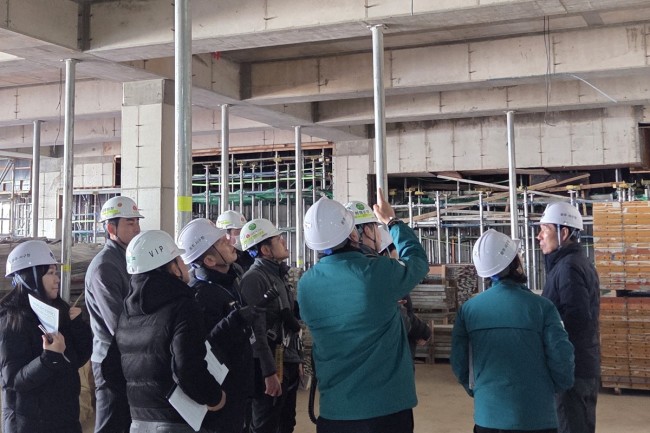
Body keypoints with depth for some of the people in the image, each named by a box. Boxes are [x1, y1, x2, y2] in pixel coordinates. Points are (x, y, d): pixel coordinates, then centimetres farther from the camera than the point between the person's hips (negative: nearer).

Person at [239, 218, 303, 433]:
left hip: (288, 363, 9)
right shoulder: (254, 278, -14)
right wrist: (269, 372, -24)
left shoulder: (279, 274, 14)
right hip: (271, 365, -9)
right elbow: (257, 330, -21)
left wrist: (298, 359, 17)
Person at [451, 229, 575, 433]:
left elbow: (459, 363, 1)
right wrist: (559, 386, 10)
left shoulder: (468, 309, -3)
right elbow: (561, 358, -11)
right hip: (536, 417, -2)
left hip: (488, 415, 2)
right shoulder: (541, 306, -11)